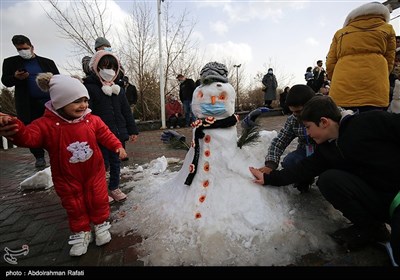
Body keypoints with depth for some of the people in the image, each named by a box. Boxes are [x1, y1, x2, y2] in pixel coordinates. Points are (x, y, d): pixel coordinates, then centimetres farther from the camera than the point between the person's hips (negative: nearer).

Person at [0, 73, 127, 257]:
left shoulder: (93, 120, -9)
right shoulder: (46, 124, -15)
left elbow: (105, 135, -4)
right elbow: (28, 137, -22)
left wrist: (117, 146, -19)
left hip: (93, 171, 1)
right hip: (67, 176, 0)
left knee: (98, 200, 13)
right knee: (74, 206, 15)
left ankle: (101, 225, 37)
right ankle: (80, 232, 36)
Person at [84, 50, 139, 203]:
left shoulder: (118, 89, 10)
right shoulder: (89, 87, -9)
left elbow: (126, 111, 11)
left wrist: (132, 130, 9)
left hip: (118, 133, 5)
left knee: (116, 162, 16)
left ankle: (114, 188, 34)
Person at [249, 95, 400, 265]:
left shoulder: (373, 122, -16)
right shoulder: (326, 151, 2)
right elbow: (303, 168, 7)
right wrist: (268, 178, 8)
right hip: (375, 197, 5)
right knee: (328, 179, -18)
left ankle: (372, 227, 5)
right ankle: (369, 226, 1)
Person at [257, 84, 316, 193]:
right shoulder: (293, 120, -7)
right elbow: (279, 141, -11)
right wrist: (270, 164, -27)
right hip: (306, 152, 4)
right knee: (288, 162, -25)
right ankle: (304, 179, 8)